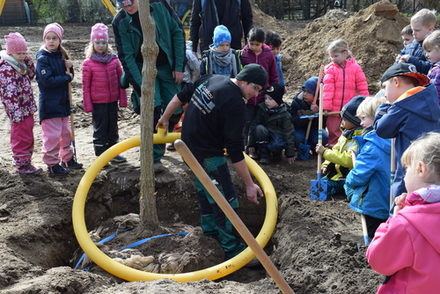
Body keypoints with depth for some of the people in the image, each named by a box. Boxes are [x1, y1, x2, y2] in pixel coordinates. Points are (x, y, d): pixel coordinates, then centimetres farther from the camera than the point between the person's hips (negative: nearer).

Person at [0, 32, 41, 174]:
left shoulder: (20, 64, 9)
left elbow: (31, 75, 24)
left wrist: (28, 61, 8)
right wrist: (15, 113, -24)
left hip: (27, 109, 9)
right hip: (18, 111, -9)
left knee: (28, 138, 17)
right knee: (21, 138, 1)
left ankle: (26, 162, 28)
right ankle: (22, 165, 13)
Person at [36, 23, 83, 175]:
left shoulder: (61, 55, 8)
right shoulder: (43, 58, -14)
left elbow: (69, 75, 15)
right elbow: (47, 80, -23)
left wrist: (69, 67, -6)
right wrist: (67, 77, -16)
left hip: (63, 102, 8)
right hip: (49, 104, -8)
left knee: (66, 132, 17)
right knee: (52, 135, -4)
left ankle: (67, 159, 31)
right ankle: (52, 163, 8)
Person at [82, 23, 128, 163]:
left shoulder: (114, 60, 1)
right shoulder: (88, 63, -7)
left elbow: (120, 80, 5)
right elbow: (85, 86, -5)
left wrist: (122, 99, 2)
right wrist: (88, 105, -7)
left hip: (112, 100, 4)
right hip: (98, 102, -4)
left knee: (113, 127, 14)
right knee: (100, 128, 4)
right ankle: (101, 155, 14)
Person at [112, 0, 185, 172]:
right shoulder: (120, 22, -14)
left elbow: (178, 33, -6)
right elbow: (126, 56, -12)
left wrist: (179, 67, -8)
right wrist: (140, 87, -18)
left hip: (167, 67, 2)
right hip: (143, 70, -1)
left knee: (175, 112, 2)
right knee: (153, 110, -16)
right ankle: (155, 158, -7)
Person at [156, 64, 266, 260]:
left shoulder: (211, 79, 0)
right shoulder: (235, 104, -24)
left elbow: (181, 96, 11)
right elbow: (235, 151, -24)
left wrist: (165, 118, 27)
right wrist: (249, 184, -19)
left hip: (190, 146, 10)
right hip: (208, 155, -10)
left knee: (206, 191, 24)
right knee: (225, 201, -2)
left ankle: (210, 232, 39)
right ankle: (231, 248, 5)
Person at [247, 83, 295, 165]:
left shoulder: (284, 114, -12)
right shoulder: (262, 109, -5)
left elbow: (289, 133, -11)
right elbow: (254, 125, -3)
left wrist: (290, 154, -13)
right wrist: (251, 144, -8)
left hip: (278, 136, -3)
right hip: (264, 137, 3)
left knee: (279, 144, -38)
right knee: (259, 128, -30)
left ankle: (276, 152, 0)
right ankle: (264, 154, -17)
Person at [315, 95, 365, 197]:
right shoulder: (346, 134, 9)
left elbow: (348, 160, -32)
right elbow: (336, 150, 18)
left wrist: (325, 152, -27)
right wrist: (326, 165, 2)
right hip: (337, 171, 10)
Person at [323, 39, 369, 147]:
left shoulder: (355, 67, -1)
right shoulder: (330, 69, -3)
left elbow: (362, 87, 2)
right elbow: (328, 89, -9)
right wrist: (326, 106, -15)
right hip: (334, 109, 0)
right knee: (334, 132, 8)